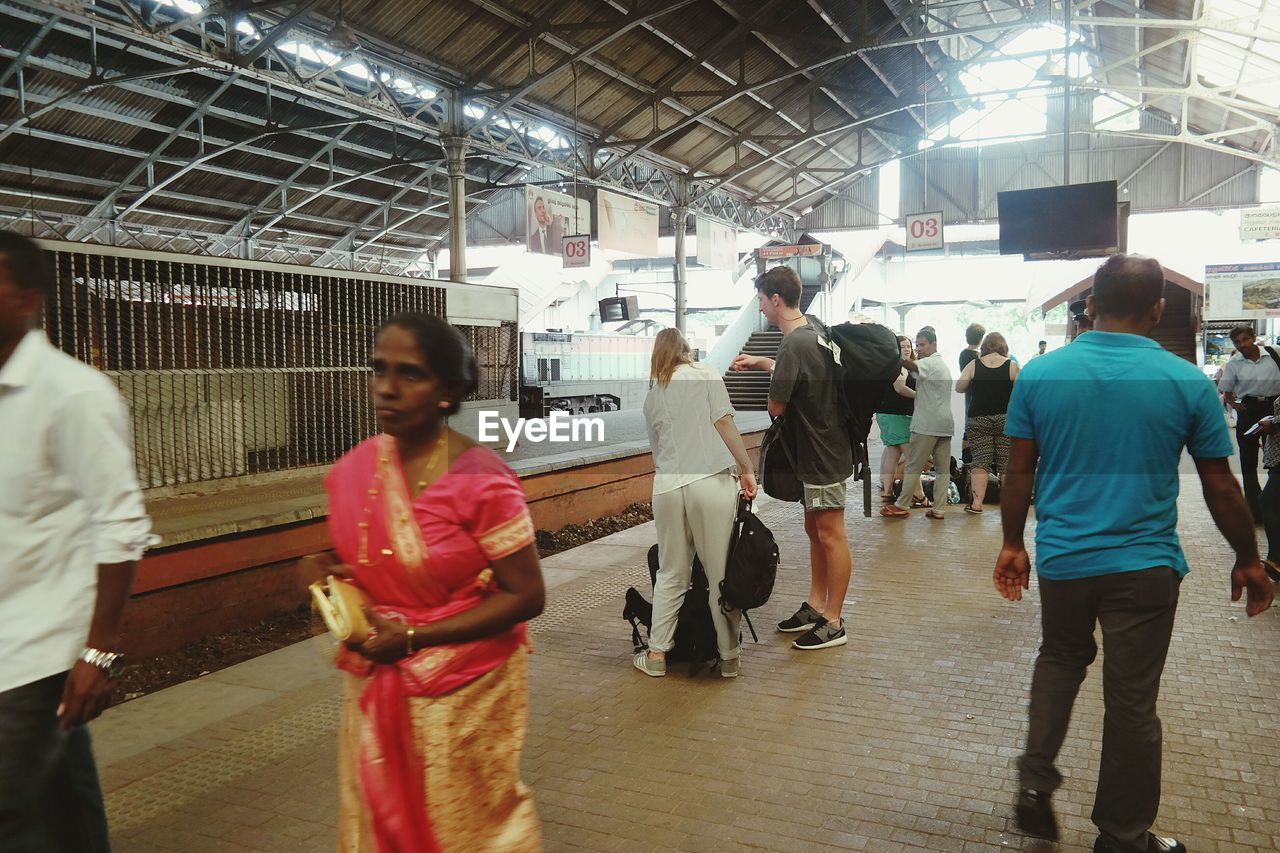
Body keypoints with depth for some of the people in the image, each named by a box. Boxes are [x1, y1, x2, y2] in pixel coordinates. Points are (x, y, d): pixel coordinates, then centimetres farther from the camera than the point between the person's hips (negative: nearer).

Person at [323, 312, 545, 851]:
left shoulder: (480, 481, -21)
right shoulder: (353, 472, -3)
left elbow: (526, 597, -18)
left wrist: (414, 637, -21)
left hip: (462, 694, -5)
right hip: (375, 688, 5)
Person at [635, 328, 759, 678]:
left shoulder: (652, 394, 19)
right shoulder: (706, 375, 7)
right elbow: (724, 423, -4)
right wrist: (747, 469, -2)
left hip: (666, 486, 4)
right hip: (711, 481, -4)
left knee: (670, 574, 14)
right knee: (721, 573, 5)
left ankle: (657, 654, 18)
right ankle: (728, 656, 13)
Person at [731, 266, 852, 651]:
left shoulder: (793, 346, -24)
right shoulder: (815, 326, 5)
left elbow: (776, 406, -18)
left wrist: (772, 381, 3)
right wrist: (759, 362, 21)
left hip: (823, 453, -10)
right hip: (817, 449, 10)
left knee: (830, 535, -1)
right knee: (814, 529, 16)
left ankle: (833, 623, 8)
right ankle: (815, 606, 27)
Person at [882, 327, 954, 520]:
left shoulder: (930, 363, -9)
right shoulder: (942, 364, 21)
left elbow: (909, 364, -27)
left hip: (927, 424, -9)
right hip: (945, 424, 9)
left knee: (913, 466, -3)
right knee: (943, 468, 5)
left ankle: (901, 506, 2)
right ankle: (938, 508, 6)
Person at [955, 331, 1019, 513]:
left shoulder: (974, 365, 0)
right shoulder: (1011, 366, -2)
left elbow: (959, 387, 0)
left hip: (978, 419, 0)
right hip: (1005, 418, 0)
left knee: (980, 461, 1)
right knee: (1006, 462, 6)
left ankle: (976, 502, -4)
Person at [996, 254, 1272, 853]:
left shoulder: (1039, 374, -5)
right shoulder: (1187, 382, -7)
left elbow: (1019, 473, 0)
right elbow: (1220, 488, 0)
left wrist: (1013, 545, 12)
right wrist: (1248, 561, 14)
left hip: (1062, 557, 2)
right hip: (1145, 565, -1)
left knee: (1060, 658, 27)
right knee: (1131, 703, 10)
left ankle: (1035, 780, 17)